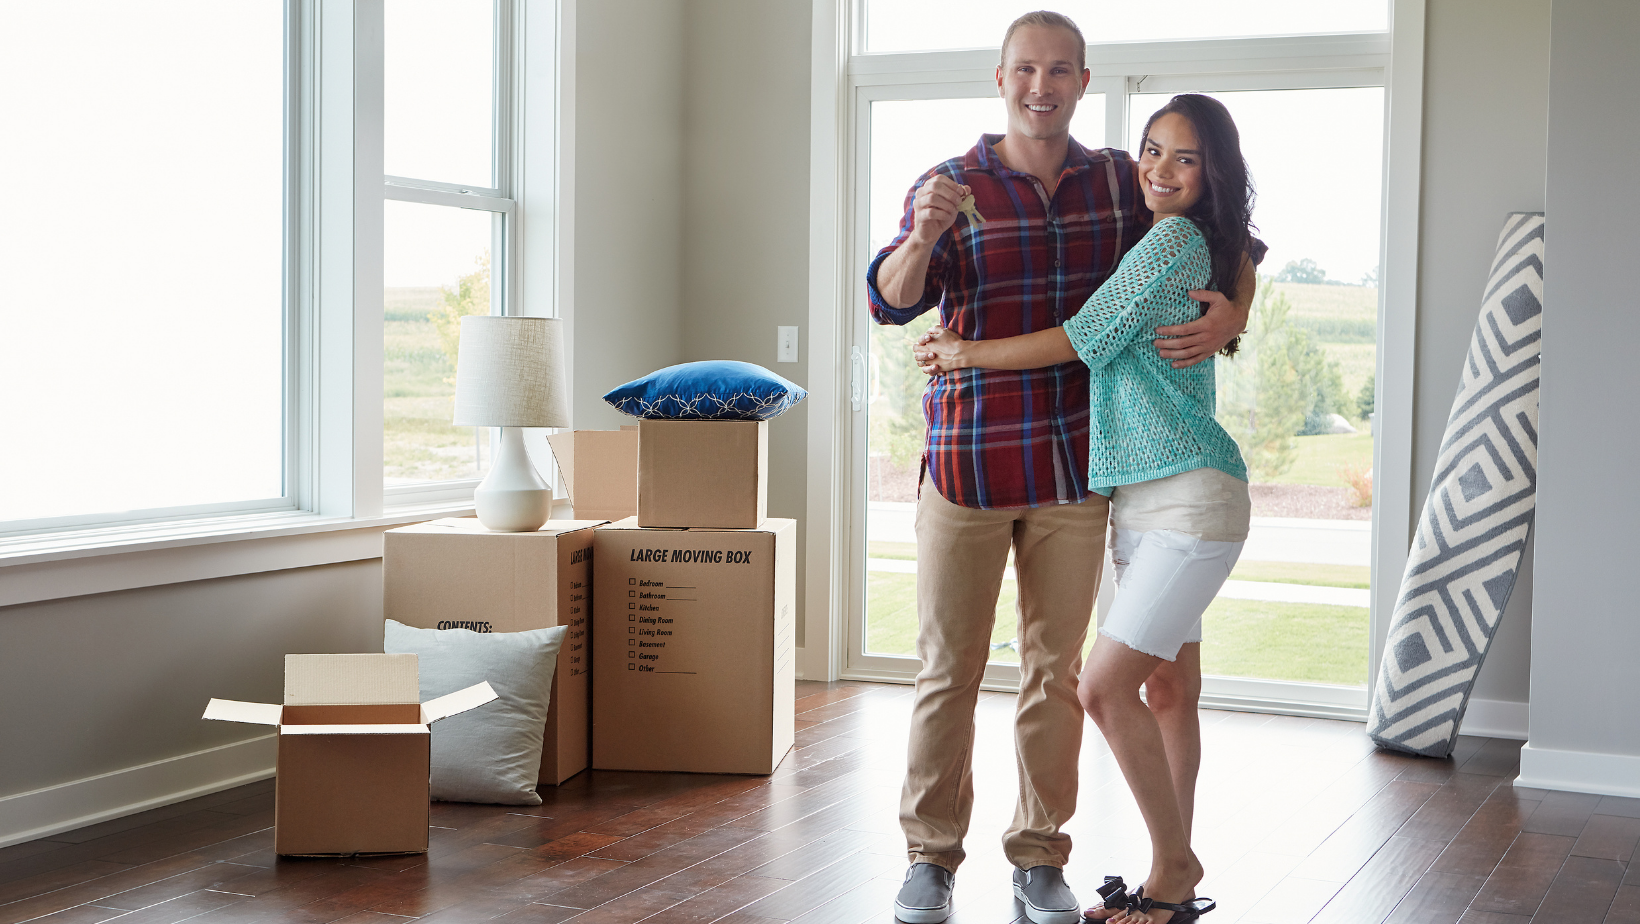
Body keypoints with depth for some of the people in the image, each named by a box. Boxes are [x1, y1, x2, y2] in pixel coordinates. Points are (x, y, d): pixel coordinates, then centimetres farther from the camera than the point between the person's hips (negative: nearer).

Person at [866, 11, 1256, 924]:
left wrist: (1231, 315, -9)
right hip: (967, 461, -2)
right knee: (949, 668, 3)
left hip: (1075, 466, 3)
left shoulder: (1119, 181, 5)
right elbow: (892, 302, -16)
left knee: (1057, 666, 9)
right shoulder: (951, 187, -3)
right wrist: (923, 237, -38)